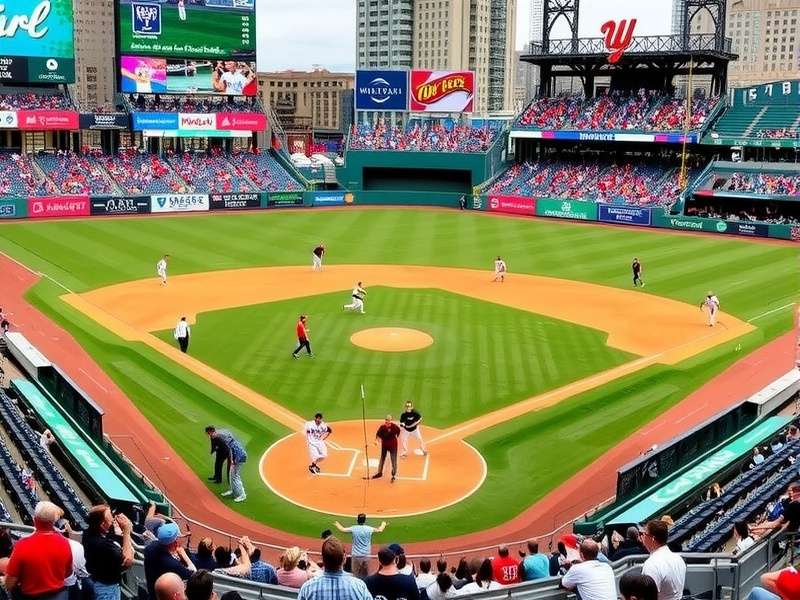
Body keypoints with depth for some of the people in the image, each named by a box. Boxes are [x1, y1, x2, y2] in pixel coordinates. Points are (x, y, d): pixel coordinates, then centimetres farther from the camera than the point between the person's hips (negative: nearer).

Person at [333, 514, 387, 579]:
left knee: (355, 574, 1)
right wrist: (383, 524, 35)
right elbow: (380, 530, 13)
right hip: (366, 555, 2)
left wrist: (337, 524, 27)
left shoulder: (353, 529, -8)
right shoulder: (369, 529, -4)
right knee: (365, 574, 12)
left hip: (356, 555, -2)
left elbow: (342, 529, 6)